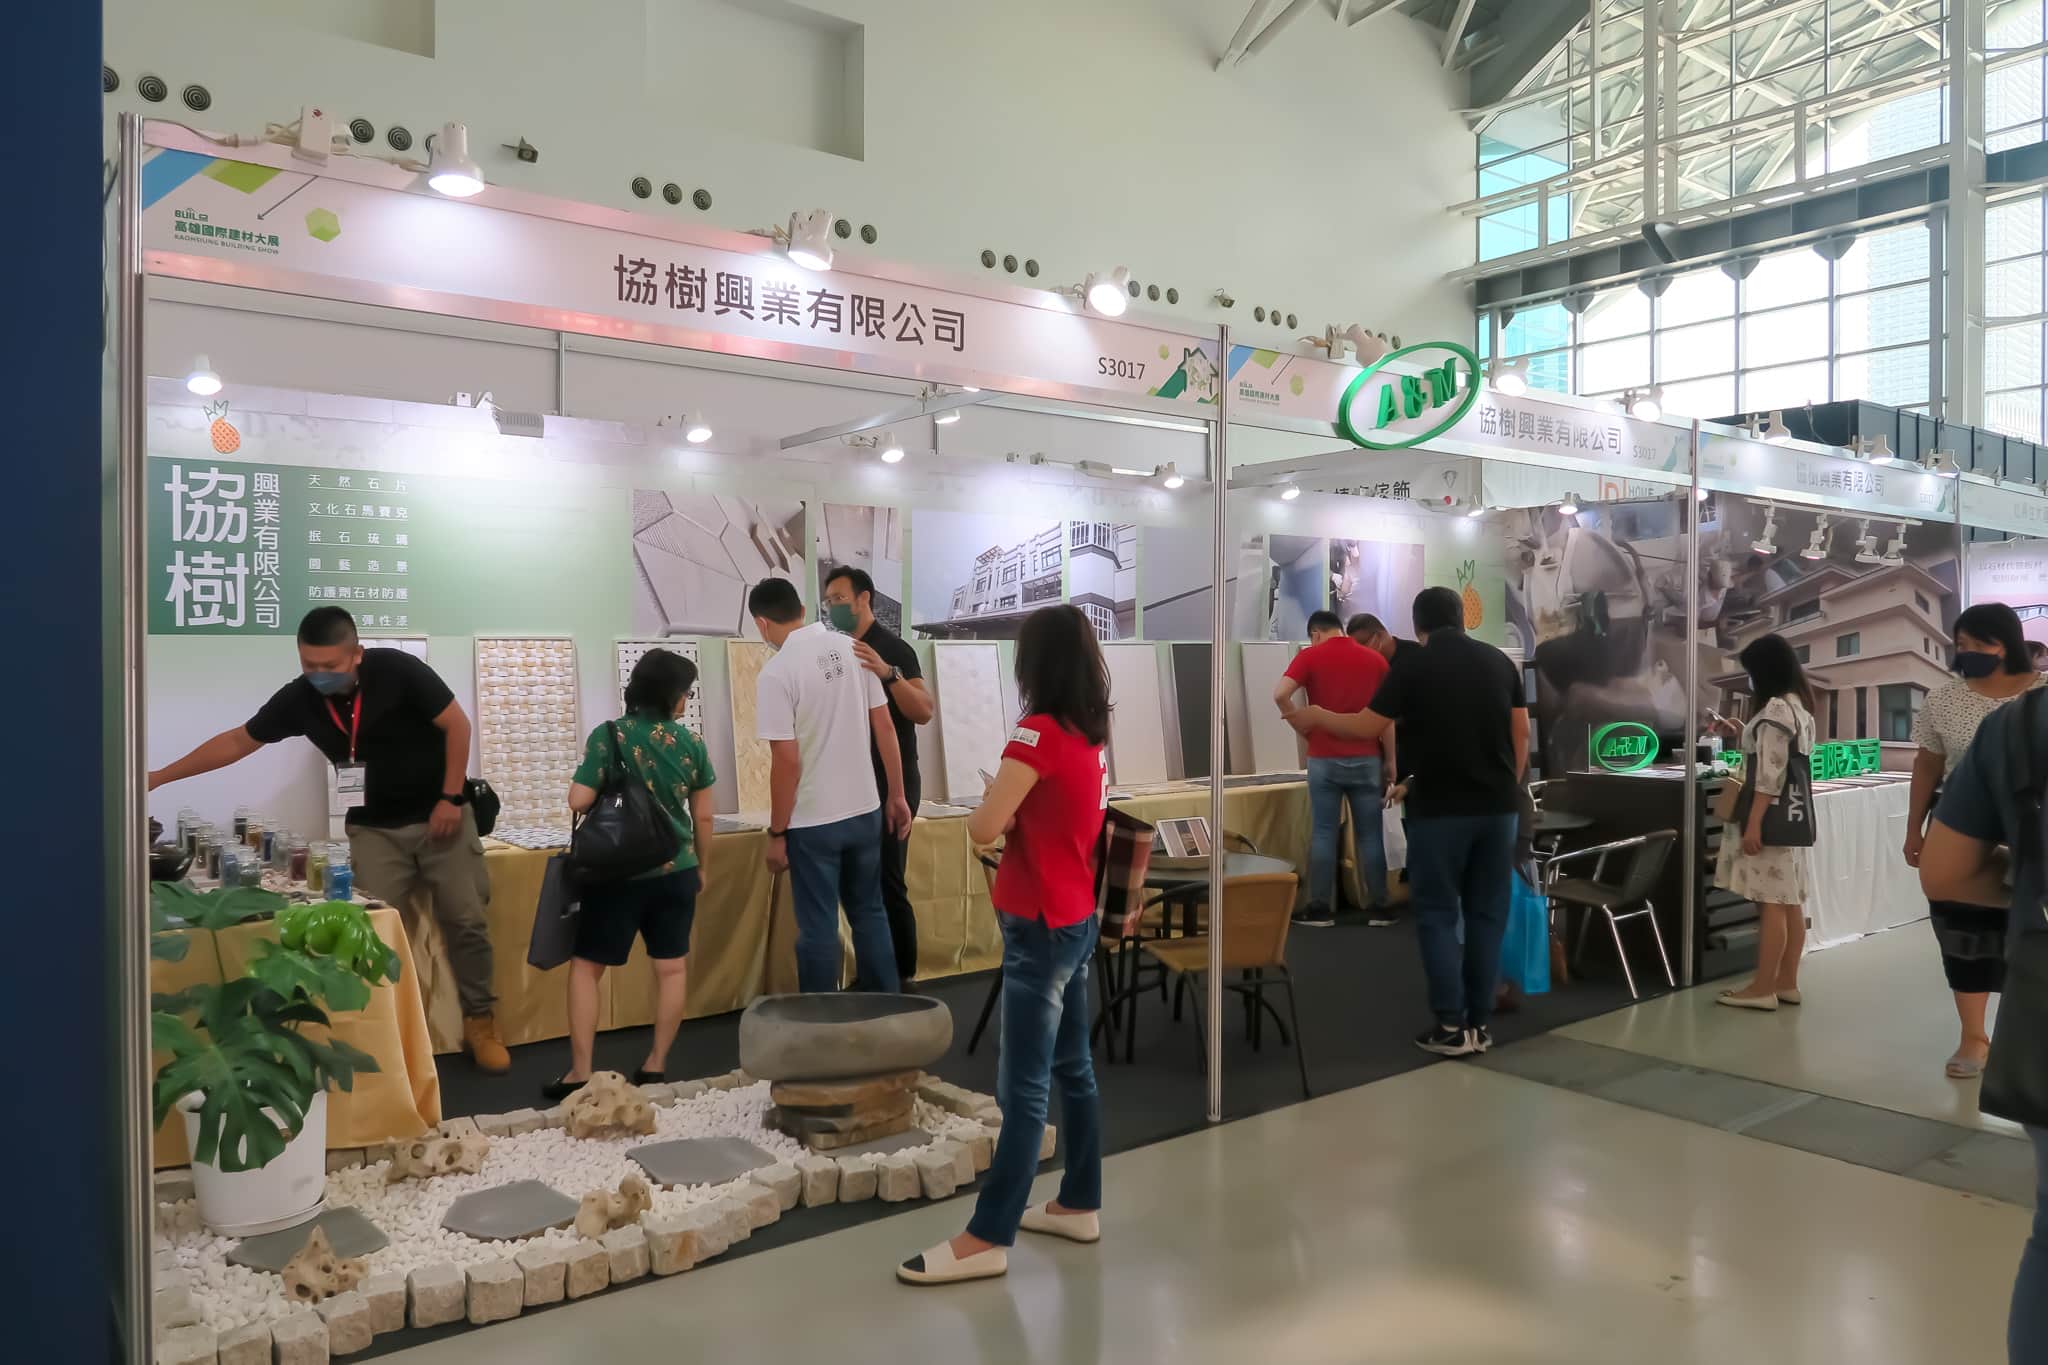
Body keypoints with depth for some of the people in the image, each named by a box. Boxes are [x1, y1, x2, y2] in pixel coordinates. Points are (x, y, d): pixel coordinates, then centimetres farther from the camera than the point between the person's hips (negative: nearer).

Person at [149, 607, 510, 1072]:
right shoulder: (299, 698, -7)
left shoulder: (398, 670, -19)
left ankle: (480, 1023, 10)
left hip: (440, 815, -3)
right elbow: (237, 741, 6)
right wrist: (159, 777, 5)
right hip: (374, 828, 3)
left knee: (465, 921, -2)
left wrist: (450, 798, -15)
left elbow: (457, 724, -12)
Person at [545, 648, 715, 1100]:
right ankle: (656, 1065, 16)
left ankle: (580, 1073, 6)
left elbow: (578, 801, -13)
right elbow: (703, 817, 4)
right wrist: (703, 868, 17)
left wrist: (606, 793, 9)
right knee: (672, 966, 12)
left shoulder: (609, 735, -9)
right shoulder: (690, 743, -1)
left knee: (586, 965, 8)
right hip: (675, 871, 2)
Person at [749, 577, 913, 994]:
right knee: (870, 912, 19)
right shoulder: (852, 650, 1)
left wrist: (776, 833, -7)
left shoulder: (777, 672, -15)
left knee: (818, 927, 7)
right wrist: (897, 796, 12)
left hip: (813, 822, -5)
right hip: (865, 811, 5)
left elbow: (787, 761, -16)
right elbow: (885, 727, 3)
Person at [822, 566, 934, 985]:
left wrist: (888, 673, -36)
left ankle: (904, 978, 2)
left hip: (890, 784, -8)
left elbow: (924, 712, -22)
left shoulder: (892, 647, -11)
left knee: (888, 884, -7)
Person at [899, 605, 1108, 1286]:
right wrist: (1011, 803, -1)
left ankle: (987, 1239, 3)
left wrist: (987, 796, -1)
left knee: (1023, 1086, -4)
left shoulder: (1039, 732, -19)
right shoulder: (1091, 733, 7)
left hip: (1041, 928, -9)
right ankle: (1080, 1204, 28)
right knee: (1072, 1069, 17)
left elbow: (984, 828, -22)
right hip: (1077, 920, 9)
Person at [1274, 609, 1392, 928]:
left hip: (1325, 759, -2)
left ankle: (1320, 908, 6)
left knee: (1323, 833, 4)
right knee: (1370, 834, 8)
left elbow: (1280, 694, -16)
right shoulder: (1376, 659, 5)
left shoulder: (1310, 656, -2)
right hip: (1366, 758, 2)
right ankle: (1378, 907, 11)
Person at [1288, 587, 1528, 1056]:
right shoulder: (1499, 660, 7)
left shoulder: (1412, 664, -6)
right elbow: (1522, 732, 8)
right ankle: (1481, 1023, 13)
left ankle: (1451, 1026, 2)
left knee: (1437, 913, 4)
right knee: (1487, 912, 10)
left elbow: (1368, 726, -1)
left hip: (1440, 809, -4)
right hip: (1498, 806, 4)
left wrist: (1315, 716, 14)